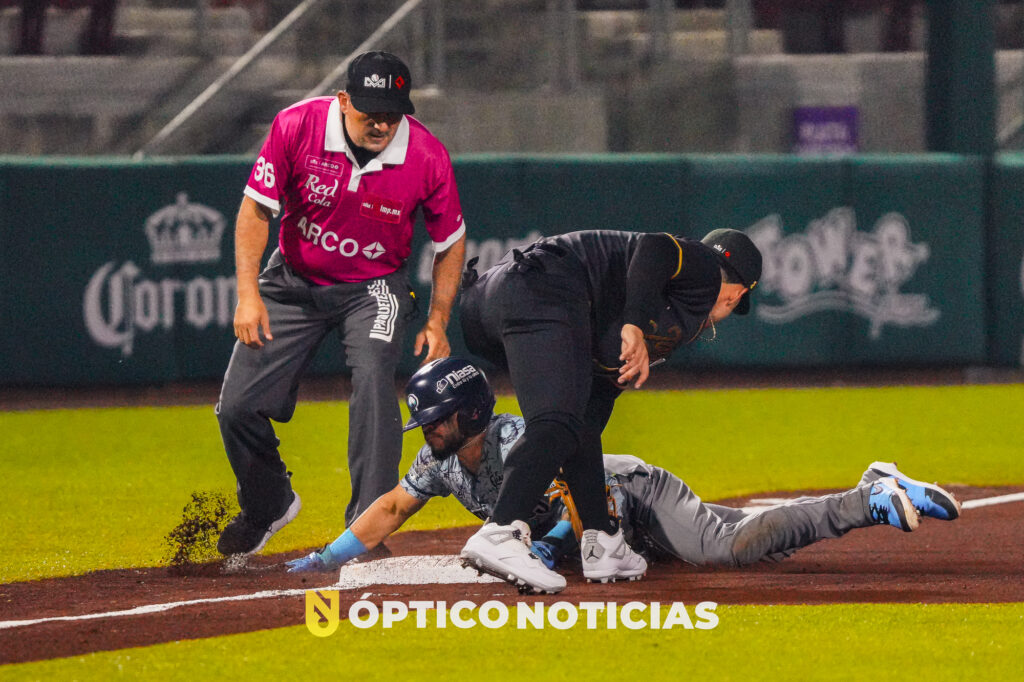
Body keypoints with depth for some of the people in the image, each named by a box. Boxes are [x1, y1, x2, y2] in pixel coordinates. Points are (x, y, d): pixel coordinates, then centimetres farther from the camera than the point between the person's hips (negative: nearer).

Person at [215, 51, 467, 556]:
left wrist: (437, 321, -10)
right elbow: (255, 211, -14)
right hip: (294, 283, 2)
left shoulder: (427, 157, -21)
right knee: (238, 407, -2)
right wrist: (248, 295, -22)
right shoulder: (296, 127, -23)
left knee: (372, 378, -30)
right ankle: (268, 506, 28)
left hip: (374, 288, -1)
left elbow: (451, 242, -5)